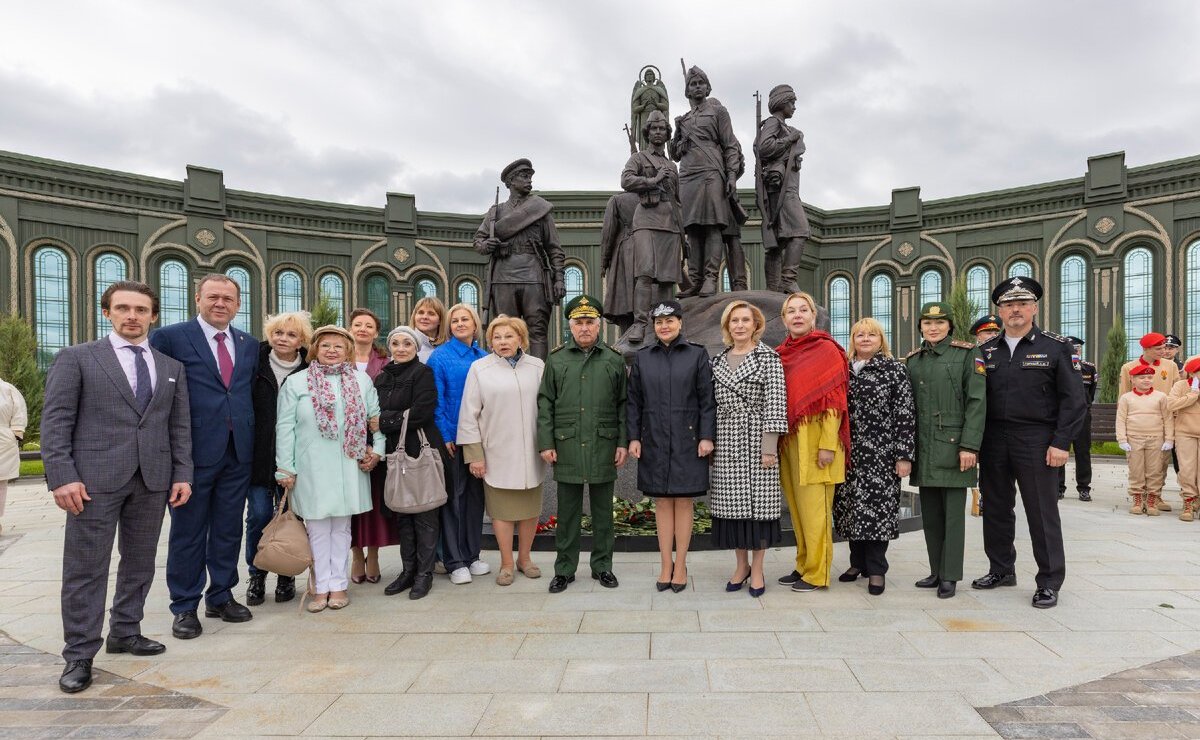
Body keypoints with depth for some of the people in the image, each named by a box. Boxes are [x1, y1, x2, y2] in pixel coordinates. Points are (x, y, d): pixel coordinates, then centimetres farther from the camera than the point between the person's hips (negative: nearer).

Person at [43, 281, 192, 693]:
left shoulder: (172, 366, 13)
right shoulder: (76, 358, 2)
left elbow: (180, 426, 12)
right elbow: (55, 421, -3)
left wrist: (182, 474, 3)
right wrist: (62, 477, -12)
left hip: (153, 480, 4)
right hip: (95, 478, -4)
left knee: (140, 563, 12)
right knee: (86, 568, 1)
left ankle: (125, 633, 27)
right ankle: (80, 654, 11)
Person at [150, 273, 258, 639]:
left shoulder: (250, 344, 11)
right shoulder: (169, 338, -4)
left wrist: (252, 437, 8)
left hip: (238, 453, 5)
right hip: (193, 451, -4)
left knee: (229, 530, 13)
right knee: (188, 532, 7)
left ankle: (221, 597, 27)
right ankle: (184, 607, 19)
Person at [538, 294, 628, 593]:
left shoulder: (614, 360, 6)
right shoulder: (556, 360, 6)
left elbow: (624, 404, 6)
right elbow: (545, 405, 4)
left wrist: (623, 442, 0)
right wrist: (546, 443, -3)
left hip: (604, 448, 0)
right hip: (567, 448, 0)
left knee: (603, 512, 10)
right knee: (567, 513, 8)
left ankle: (602, 566, 24)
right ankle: (564, 569, 20)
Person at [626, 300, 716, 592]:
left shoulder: (697, 354, 2)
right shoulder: (642, 357, 8)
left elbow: (707, 399, -1)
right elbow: (633, 401, 8)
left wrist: (707, 436, -8)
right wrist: (633, 437, 1)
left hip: (687, 441, -2)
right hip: (654, 442, 2)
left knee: (683, 501, 4)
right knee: (662, 502, 7)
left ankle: (680, 565, 14)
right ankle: (666, 565, 16)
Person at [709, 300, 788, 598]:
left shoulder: (769, 358, -2)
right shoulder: (718, 360, 12)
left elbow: (775, 404, -9)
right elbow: (711, 403, 13)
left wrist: (770, 446, -14)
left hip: (757, 440, -4)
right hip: (726, 442, 4)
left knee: (759, 502, 1)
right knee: (731, 503, 7)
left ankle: (757, 569, 15)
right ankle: (741, 565, 23)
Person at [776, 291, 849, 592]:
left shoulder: (826, 350, -5)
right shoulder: (780, 353, 12)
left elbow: (834, 401, -10)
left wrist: (827, 445, -16)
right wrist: (777, 441, 9)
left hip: (814, 442, -6)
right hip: (787, 441, 6)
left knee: (813, 508, -3)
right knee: (797, 508, 12)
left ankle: (817, 573, 8)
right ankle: (803, 566, 23)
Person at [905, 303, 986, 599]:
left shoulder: (967, 354, -1)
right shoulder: (912, 360, 12)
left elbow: (977, 402, -7)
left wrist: (969, 446, -14)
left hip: (953, 448, -5)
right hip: (924, 451, 5)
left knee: (953, 514, 1)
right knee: (930, 515, 10)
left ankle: (950, 576, 10)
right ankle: (936, 572, 21)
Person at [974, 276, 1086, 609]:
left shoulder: (1055, 347, -1)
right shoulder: (986, 351, 9)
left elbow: (1073, 399, -4)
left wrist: (1061, 443, -11)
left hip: (1036, 442, -4)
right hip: (994, 442, 4)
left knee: (1042, 512, 2)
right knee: (996, 509, 12)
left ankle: (1049, 582, 13)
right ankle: (1001, 569, 27)